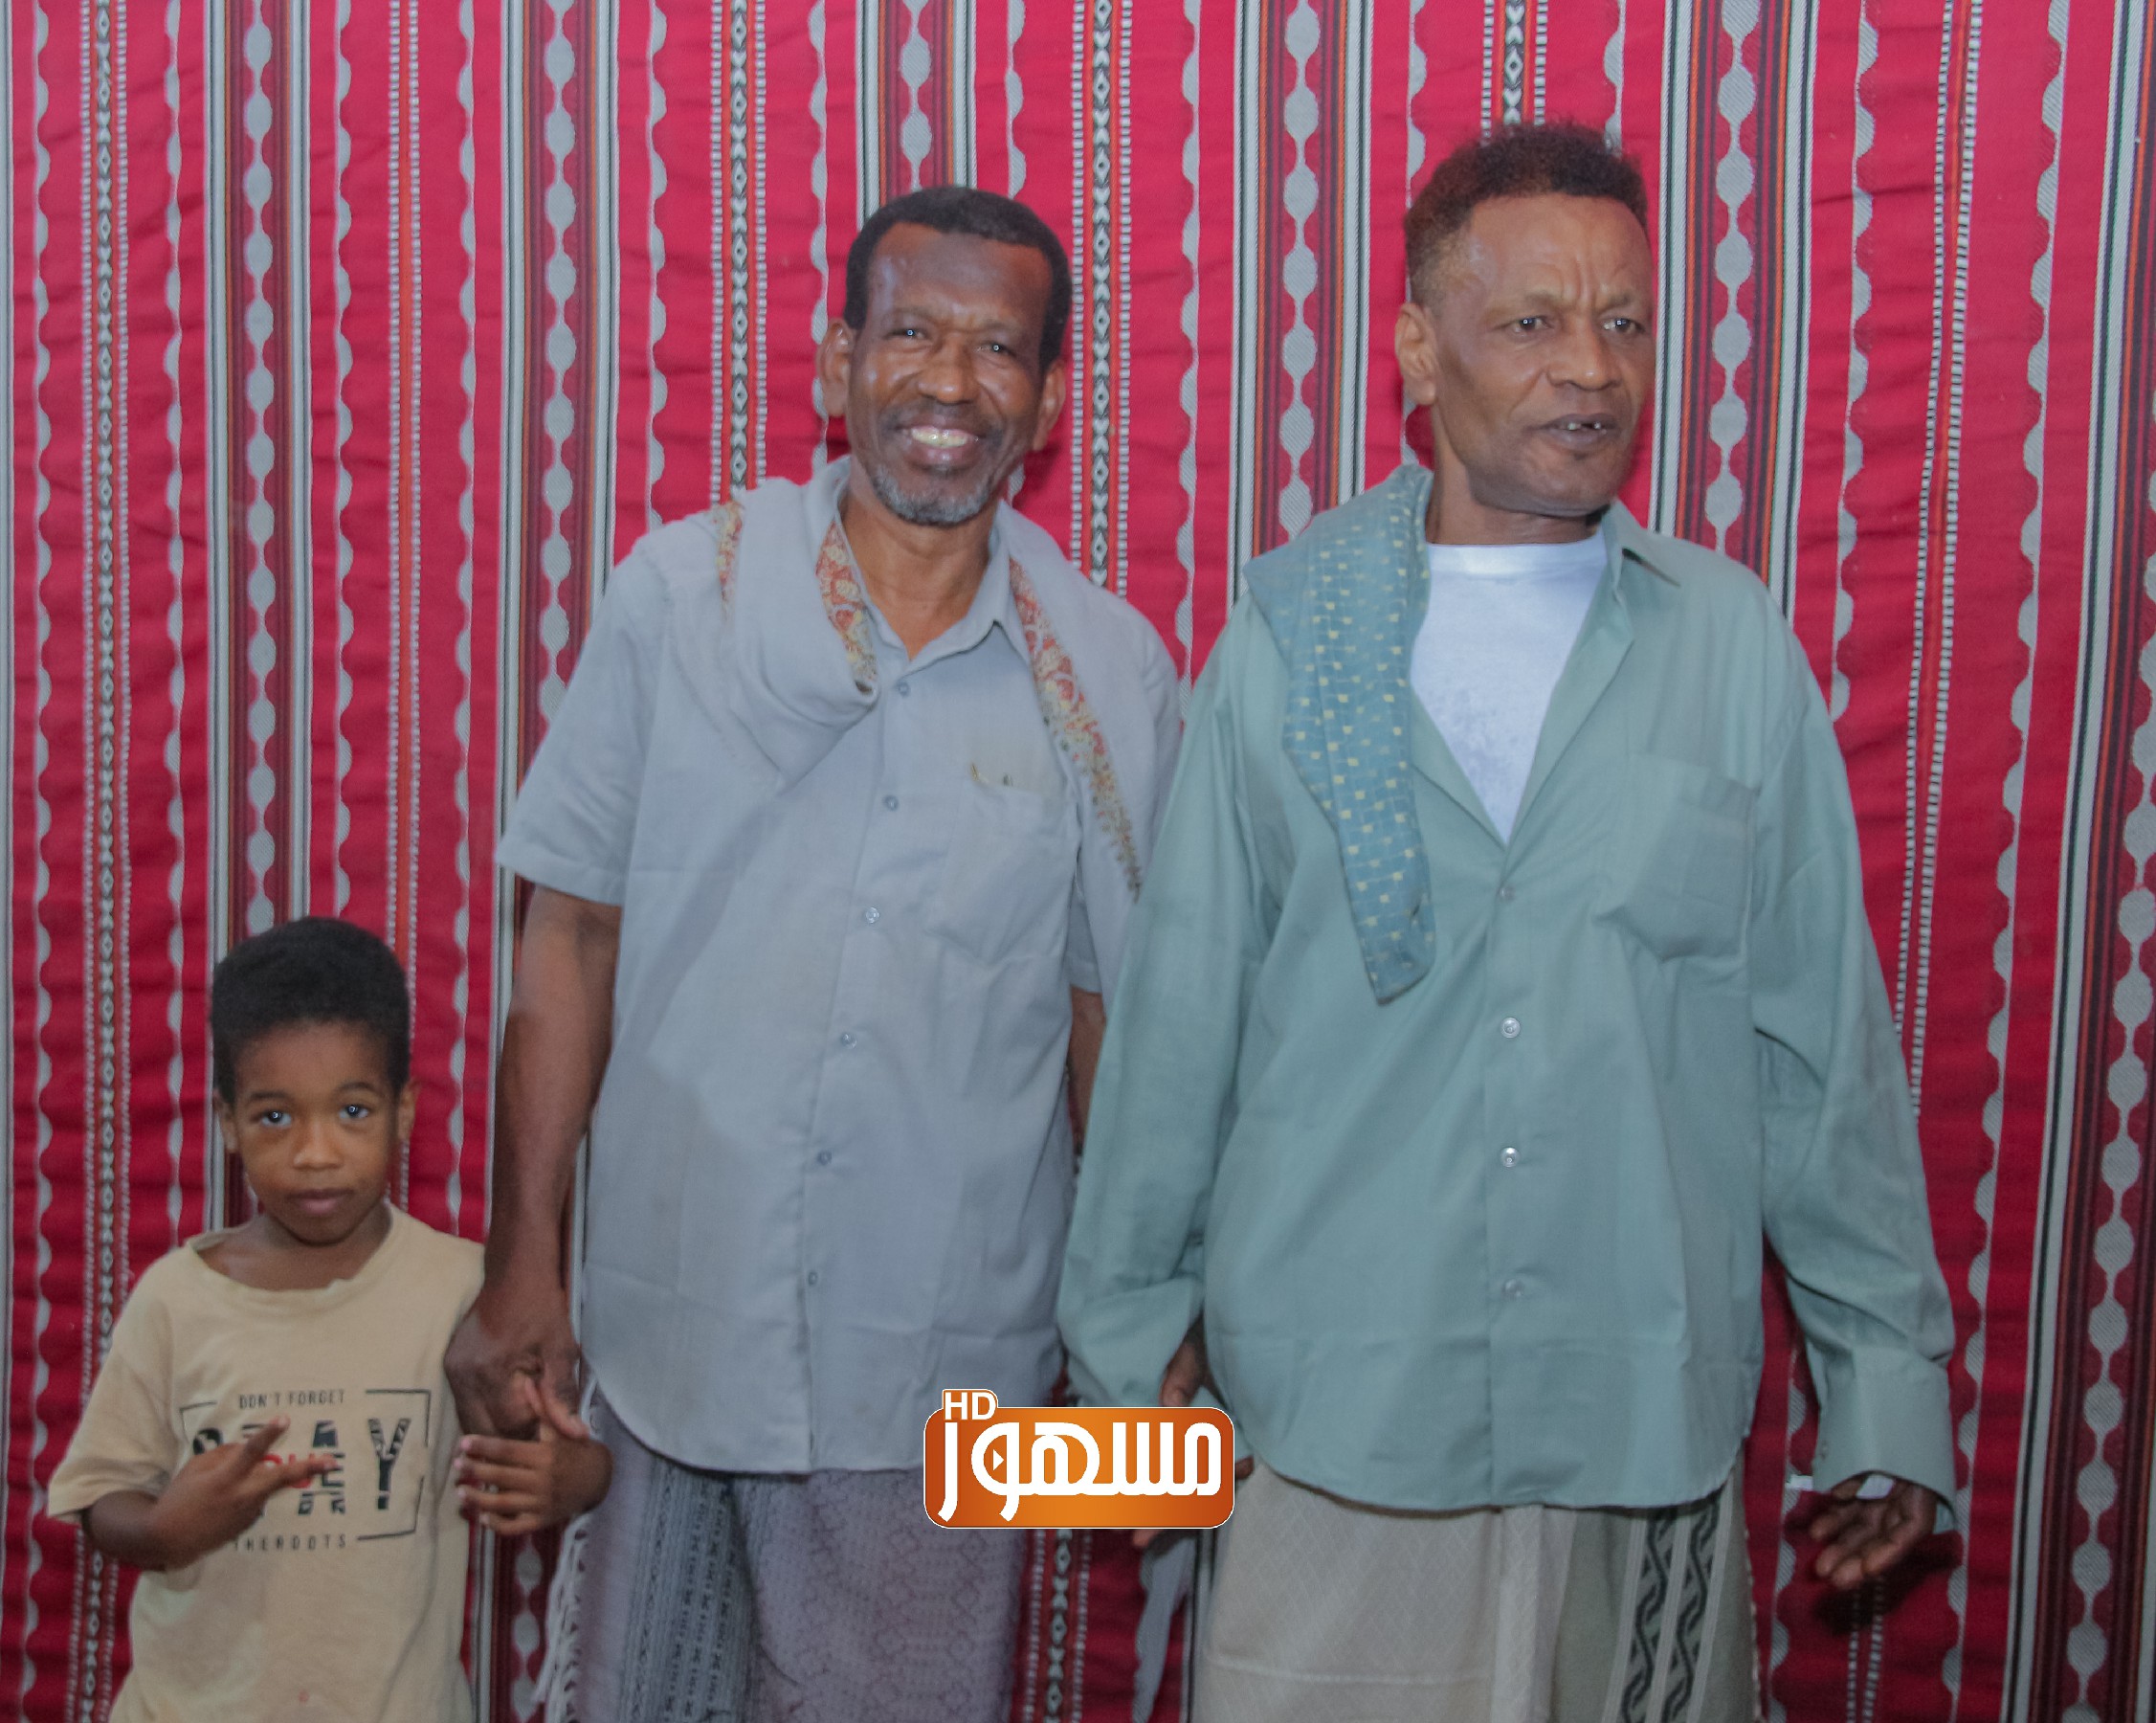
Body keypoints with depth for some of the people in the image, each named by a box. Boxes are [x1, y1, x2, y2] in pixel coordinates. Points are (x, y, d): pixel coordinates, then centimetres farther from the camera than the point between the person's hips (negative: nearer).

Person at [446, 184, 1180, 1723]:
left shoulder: (1115, 673, -1)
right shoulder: (678, 595, -3)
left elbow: (1113, 1018, 4)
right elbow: (574, 935, 0)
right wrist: (523, 1264, -2)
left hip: (941, 1376, 0)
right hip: (663, 1334, 1)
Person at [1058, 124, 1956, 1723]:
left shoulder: (1734, 642, 0)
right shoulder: (1289, 633, -2)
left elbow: (1829, 1034, 3)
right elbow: (1179, 1007, 3)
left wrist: (1888, 1375, 5)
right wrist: (1127, 1323, 8)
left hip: (1646, 1405, 1)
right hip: (1330, 1401, -1)